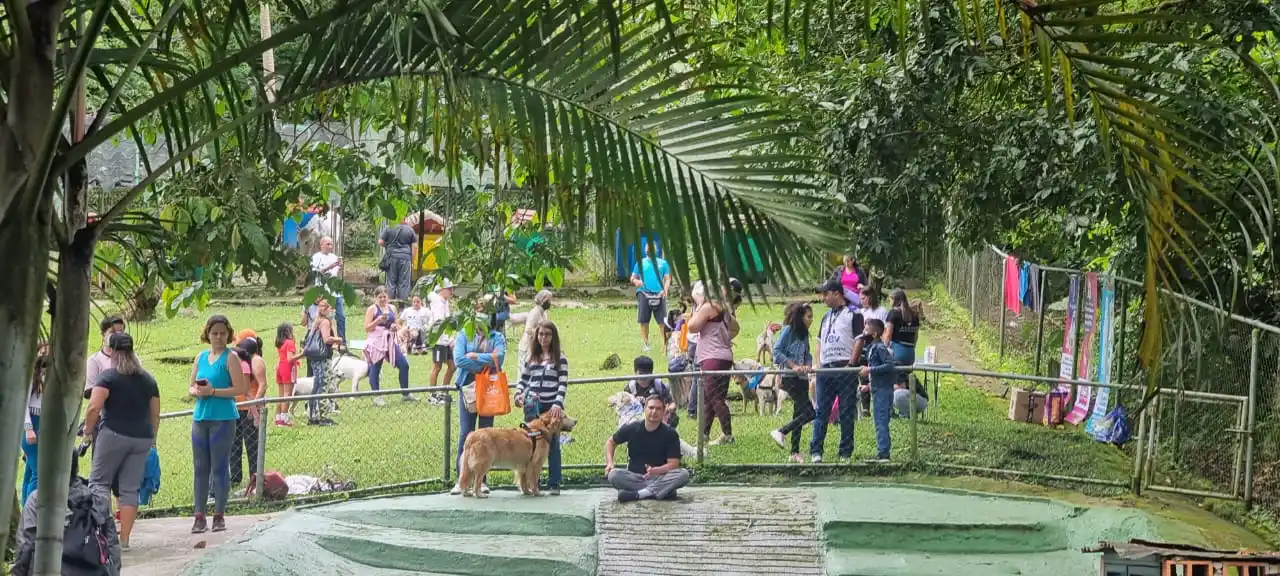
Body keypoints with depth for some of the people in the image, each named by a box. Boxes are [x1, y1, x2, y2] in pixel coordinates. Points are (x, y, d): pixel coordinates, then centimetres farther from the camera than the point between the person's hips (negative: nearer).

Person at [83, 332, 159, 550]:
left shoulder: (108, 377, -5)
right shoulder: (148, 380, 12)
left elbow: (94, 407, -15)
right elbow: (155, 414, 15)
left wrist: (88, 431, -3)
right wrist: (151, 438, 23)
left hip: (114, 434, -5)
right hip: (142, 437, 5)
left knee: (100, 481, 5)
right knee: (130, 488, 6)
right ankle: (124, 539, 5)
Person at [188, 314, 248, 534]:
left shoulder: (230, 358, -5)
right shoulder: (201, 357, 13)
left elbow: (240, 388, -12)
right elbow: (190, 386, 17)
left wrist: (213, 391, -17)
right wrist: (196, 391, -6)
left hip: (223, 419, -6)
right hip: (200, 418, 6)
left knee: (219, 468, -2)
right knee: (200, 468, 6)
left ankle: (219, 516, 5)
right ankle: (199, 516, 10)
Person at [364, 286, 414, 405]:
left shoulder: (392, 308, 12)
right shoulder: (372, 309, -3)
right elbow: (367, 328, -8)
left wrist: (395, 327, 0)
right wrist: (377, 321, -22)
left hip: (391, 341, 5)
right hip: (376, 342, -5)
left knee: (404, 365, 0)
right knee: (375, 369, -1)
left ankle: (406, 394, 12)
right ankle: (376, 397, 9)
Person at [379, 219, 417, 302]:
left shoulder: (388, 228, 2)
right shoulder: (410, 230, 5)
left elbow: (380, 242, -1)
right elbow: (414, 246, 5)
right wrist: (412, 261, 10)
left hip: (392, 256, 0)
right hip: (405, 257, 0)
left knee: (391, 280, 6)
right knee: (404, 281, 2)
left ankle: (391, 298, 5)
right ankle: (403, 299, 1)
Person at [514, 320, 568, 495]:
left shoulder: (560, 358, 2)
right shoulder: (532, 357, 13)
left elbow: (563, 383, -5)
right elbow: (523, 380, 17)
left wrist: (558, 403, -17)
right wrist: (518, 394, -2)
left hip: (552, 406, -3)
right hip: (532, 406, 3)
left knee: (553, 445, 1)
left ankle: (554, 484, 5)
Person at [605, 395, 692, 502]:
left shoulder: (670, 434, -4)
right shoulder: (632, 429, -1)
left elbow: (673, 463, -9)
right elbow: (611, 442, 15)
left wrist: (656, 470, -29)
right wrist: (609, 463, -3)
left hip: (660, 477, 0)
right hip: (634, 477, 1)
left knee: (684, 474, -29)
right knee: (613, 475, -30)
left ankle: (637, 494, -34)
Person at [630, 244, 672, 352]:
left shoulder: (663, 263, 12)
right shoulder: (640, 263, 13)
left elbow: (667, 279, 9)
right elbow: (633, 278, 14)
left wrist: (665, 289, -9)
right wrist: (636, 281, -10)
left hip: (659, 295, 0)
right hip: (644, 294, 0)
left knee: (663, 320, -6)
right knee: (644, 321, 0)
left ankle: (666, 343, -2)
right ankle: (646, 343, 9)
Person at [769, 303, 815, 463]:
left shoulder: (804, 334, 16)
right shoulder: (788, 330, -6)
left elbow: (807, 355, 17)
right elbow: (777, 351, -12)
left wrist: (807, 366, -6)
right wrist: (793, 366, -18)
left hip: (802, 378, 8)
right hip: (791, 378, -8)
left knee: (799, 414, 8)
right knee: (809, 412, -14)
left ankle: (795, 452, 11)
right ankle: (781, 432, -5)